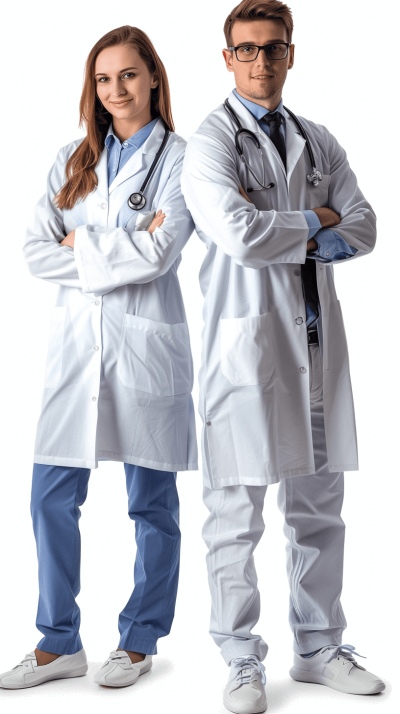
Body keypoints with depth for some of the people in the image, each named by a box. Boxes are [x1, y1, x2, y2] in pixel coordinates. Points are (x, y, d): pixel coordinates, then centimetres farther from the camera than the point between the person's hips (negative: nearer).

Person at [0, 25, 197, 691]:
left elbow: (158, 253, -14)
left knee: (151, 503, 6)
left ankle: (139, 641, 21)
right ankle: (59, 643, 18)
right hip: (76, 341, 4)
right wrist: (120, 250, -9)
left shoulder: (178, 159, -1)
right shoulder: (72, 161, 13)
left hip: (146, 342, -4)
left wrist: (80, 244, -5)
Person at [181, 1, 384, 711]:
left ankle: (318, 648, 25)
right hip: (246, 336, -5)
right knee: (237, 515, 0)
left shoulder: (318, 141, 16)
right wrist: (313, 222, -3)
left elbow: (362, 231, 5)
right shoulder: (210, 141, -2)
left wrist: (281, 231, -9)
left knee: (319, 506, 12)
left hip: (317, 336, 6)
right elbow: (241, 236, -18)